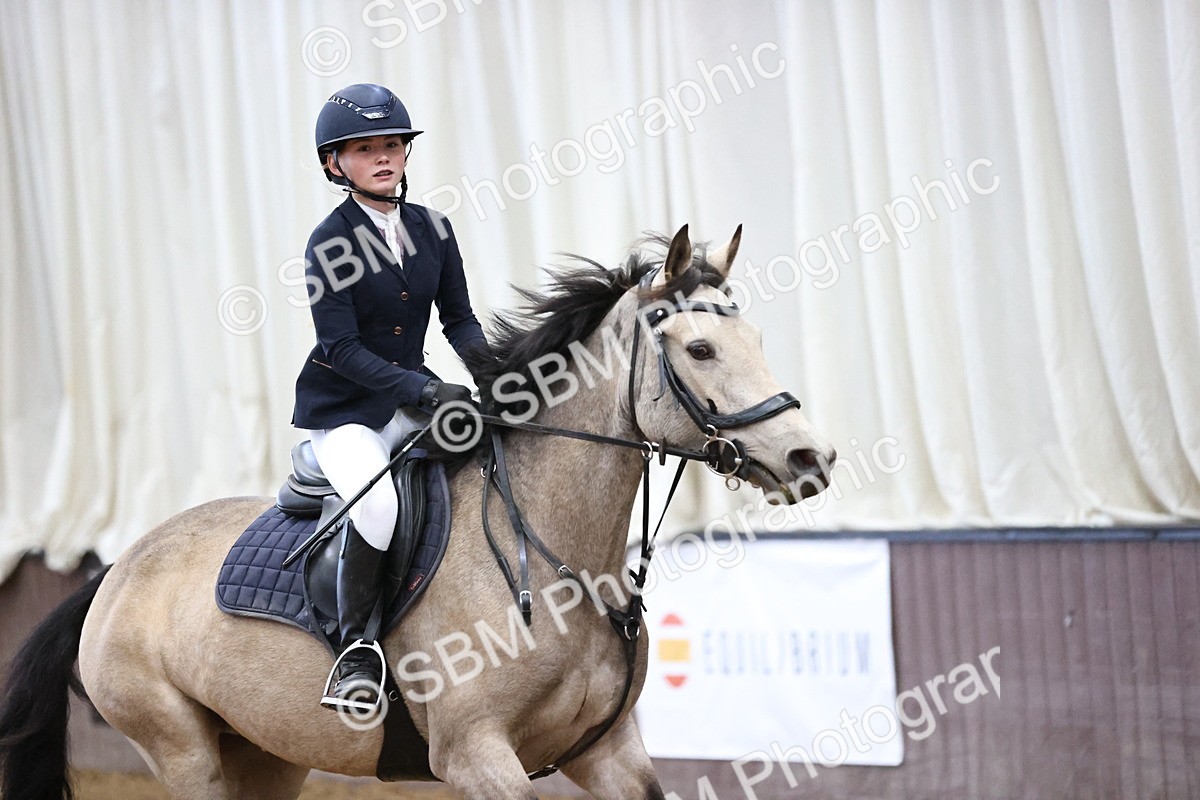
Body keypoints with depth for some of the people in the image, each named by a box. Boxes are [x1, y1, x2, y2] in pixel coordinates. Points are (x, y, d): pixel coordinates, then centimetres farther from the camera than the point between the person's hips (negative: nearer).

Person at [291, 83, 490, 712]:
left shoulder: (433, 229, 4)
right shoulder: (329, 244, -12)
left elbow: (459, 318, 9)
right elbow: (341, 348, -18)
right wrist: (426, 391, -26)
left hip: (412, 397, 6)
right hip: (341, 408, -6)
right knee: (377, 504, -32)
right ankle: (356, 651, -15)